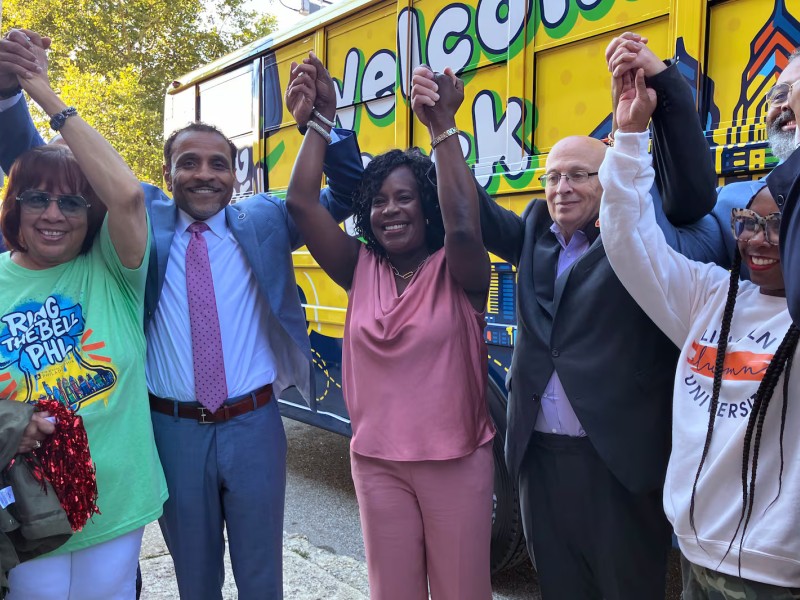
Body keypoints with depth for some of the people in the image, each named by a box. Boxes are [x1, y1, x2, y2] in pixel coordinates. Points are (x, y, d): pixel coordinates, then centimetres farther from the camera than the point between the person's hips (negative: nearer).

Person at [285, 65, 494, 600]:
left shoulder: (457, 272, -9)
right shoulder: (361, 270, 0)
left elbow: (461, 226, -31)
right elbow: (302, 203, -7)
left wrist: (444, 126, -26)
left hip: (458, 461, -3)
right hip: (377, 462, 3)